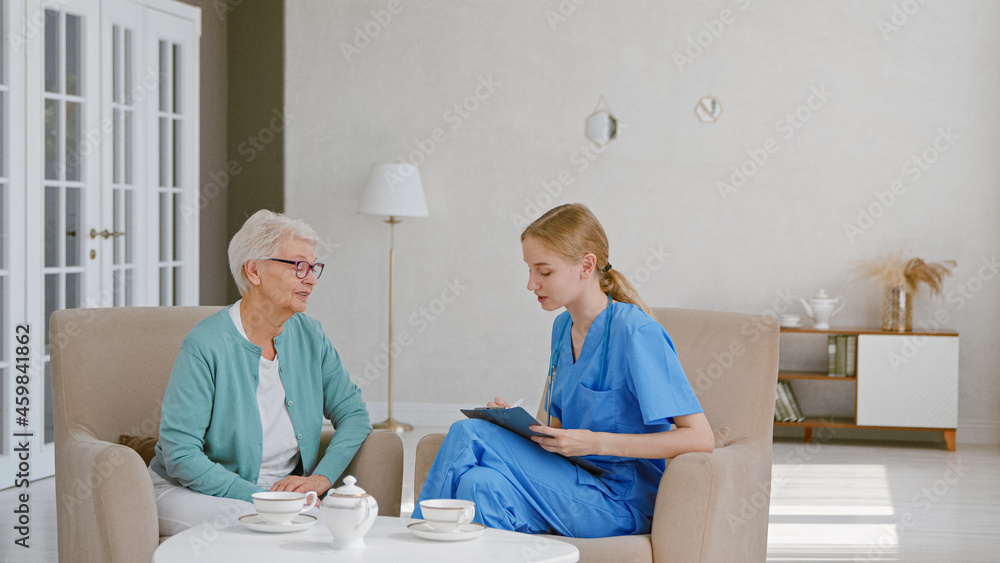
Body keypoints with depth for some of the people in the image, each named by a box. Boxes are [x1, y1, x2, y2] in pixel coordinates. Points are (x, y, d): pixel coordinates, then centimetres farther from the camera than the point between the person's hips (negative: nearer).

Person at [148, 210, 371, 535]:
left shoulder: (310, 337, 4)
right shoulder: (205, 345, -16)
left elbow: (353, 414, 8)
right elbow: (181, 455, -18)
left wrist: (321, 478, -10)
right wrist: (258, 497, -25)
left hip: (286, 489, 5)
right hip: (193, 493, -5)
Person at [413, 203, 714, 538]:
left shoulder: (635, 333, -15)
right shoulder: (563, 327, 12)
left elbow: (700, 439, -19)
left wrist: (596, 442, -21)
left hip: (622, 502, -7)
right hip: (576, 482, 7)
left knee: (481, 487, -28)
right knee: (468, 432, -17)